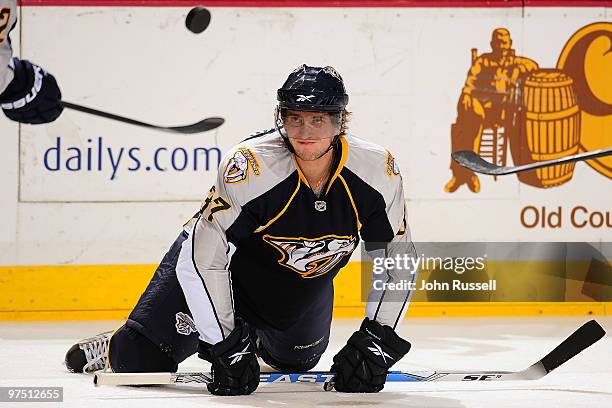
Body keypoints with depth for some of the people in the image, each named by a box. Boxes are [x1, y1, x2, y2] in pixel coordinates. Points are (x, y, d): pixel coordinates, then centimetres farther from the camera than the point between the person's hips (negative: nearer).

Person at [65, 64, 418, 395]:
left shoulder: (378, 172, -24)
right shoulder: (251, 166, -36)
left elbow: (398, 260, -12)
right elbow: (201, 257, -34)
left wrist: (376, 342, -20)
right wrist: (226, 346, -34)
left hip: (304, 283, 4)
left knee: (296, 361, 27)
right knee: (142, 361, -13)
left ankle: (255, 336, 60)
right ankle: (116, 349, 23)